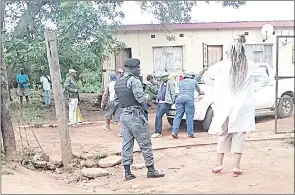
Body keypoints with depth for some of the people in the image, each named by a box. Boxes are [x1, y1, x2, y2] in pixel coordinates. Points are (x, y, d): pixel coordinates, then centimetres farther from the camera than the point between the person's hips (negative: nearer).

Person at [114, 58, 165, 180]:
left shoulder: (118, 83, 14)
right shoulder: (134, 80, -13)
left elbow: (118, 99, 14)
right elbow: (141, 98, -19)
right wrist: (147, 96, 2)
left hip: (124, 115, 8)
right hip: (135, 115, -8)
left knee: (126, 144, 8)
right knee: (145, 144, 1)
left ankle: (127, 172, 10)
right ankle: (151, 170, 7)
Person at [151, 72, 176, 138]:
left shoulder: (170, 83, -4)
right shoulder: (162, 84, 21)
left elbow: (172, 93, -7)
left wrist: (172, 102, -10)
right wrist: (157, 99, 20)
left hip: (166, 103, -8)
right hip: (159, 102, 8)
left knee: (159, 115, -15)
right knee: (157, 116, 3)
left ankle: (159, 132, -12)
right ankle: (156, 132, 7)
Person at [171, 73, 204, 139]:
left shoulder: (180, 82, 28)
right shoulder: (194, 81, 24)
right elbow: (198, 89, 41)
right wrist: (200, 92, 64)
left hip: (179, 98, 3)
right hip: (189, 98, -3)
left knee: (178, 116, 0)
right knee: (189, 117, -3)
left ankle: (174, 132, -13)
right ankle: (190, 133, -7)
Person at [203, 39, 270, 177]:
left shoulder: (222, 66, -4)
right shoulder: (250, 67, -3)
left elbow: (206, 76, 2)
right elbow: (265, 78, 5)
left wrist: (218, 87, 7)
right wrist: (252, 89, 8)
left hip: (224, 106, 1)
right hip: (242, 107, -1)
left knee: (222, 135, 12)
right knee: (239, 136, 5)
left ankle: (219, 165, 16)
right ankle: (236, 167, 5)